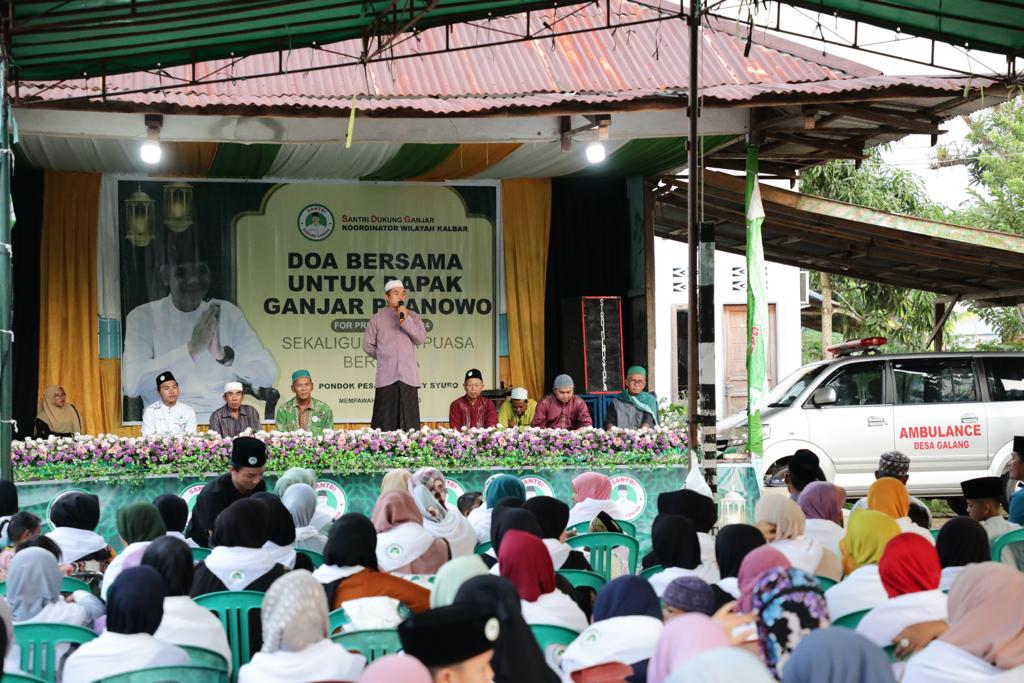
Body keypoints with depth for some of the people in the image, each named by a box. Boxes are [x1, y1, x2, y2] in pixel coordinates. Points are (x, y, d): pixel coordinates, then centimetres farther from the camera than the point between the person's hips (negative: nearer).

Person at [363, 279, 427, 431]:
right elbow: (368, 346, 10)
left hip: (409, 377, 1)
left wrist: (406, 320, -10)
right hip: (386, 378, -1)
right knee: (385, 425, -5)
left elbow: (421, 338, -2)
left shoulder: (413, 316, 12)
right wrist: (384, 357, 13)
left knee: (409, 425, -2)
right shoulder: (377, 318, 7)